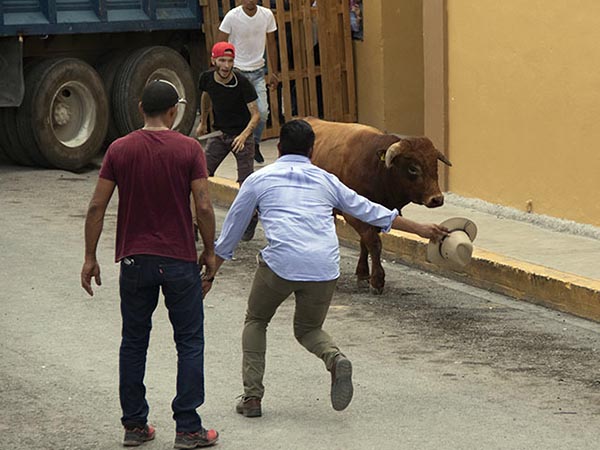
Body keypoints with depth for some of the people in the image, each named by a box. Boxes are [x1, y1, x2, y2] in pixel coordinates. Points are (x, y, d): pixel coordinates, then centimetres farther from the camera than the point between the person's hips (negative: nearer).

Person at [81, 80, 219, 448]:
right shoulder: (189, 149, -7)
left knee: (134, 343, 13)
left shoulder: (120, 150, 0)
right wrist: (210, 253, 2)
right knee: (190, 342, 6)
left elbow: (97, 206, -2)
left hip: (135, 260, 2)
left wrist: (90, 258, 6)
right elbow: (204, 206, -10)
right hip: (179, 260, -2)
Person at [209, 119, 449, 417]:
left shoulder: (259, 179, 15)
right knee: (308, 329, 23)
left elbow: (232, 227, 22)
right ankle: (336, 359, -11)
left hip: (280, 264, -2)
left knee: (255, 321, 23)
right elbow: (369, 210, 26)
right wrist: (420, 229, 34)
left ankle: (252, 397, 11)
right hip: (324, 268, 2)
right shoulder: (325, 180, 21)